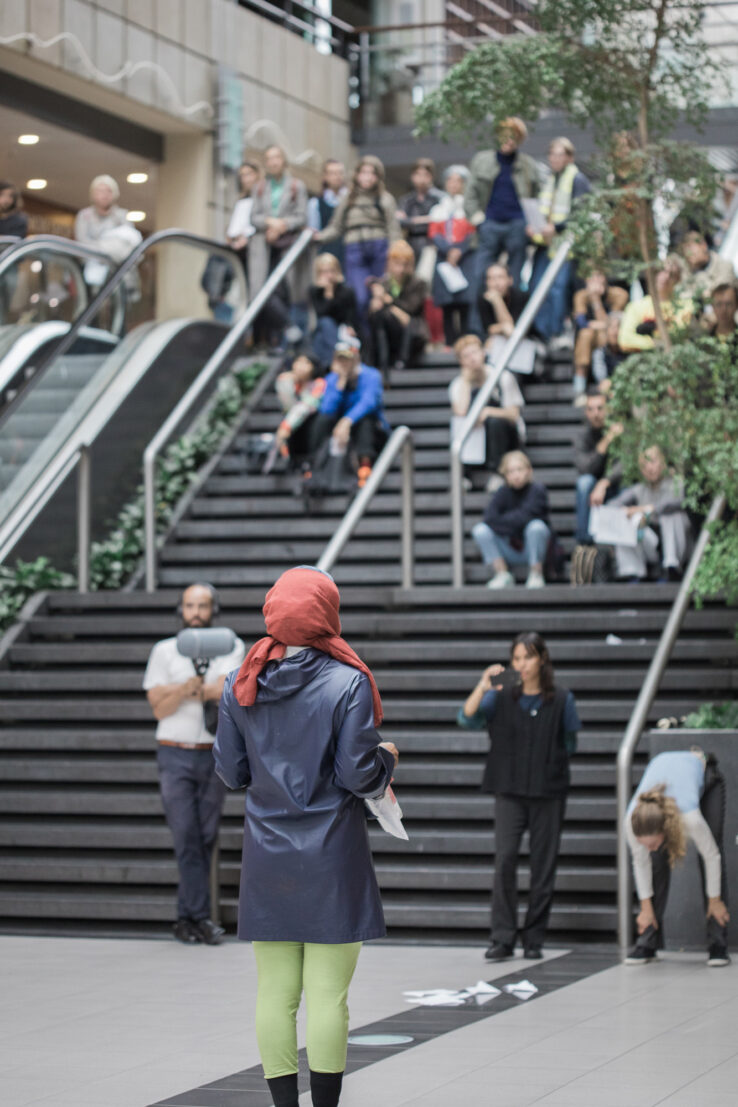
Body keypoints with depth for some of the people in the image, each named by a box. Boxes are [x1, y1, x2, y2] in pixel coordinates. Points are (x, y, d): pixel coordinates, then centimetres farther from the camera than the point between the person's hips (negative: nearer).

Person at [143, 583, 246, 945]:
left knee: (205, 839, 3)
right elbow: (159, 708, -3)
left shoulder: (232, 647, 5)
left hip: (213, 754, 1)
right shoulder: (164, 651, 4)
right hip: (175, 756, -1)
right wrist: (190, 690, -17)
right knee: (186, 837, -9)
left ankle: (186, 918, 11)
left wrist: (185, 690, -14)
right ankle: (200, 916, -5)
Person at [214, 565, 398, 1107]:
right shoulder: (347, 683, -11)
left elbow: (231, 771, 7)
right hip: (332, 858, -4)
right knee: (328, 995, 1)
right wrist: (388, 756, 8)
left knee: (275, 994, 8)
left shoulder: (241, 685, 2)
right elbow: (359, 774, -12)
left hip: (267, 859, 4)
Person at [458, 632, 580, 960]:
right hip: (509, 791, 0)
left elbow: (569, 744, 12)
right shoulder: (501, 697, 2)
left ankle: (534, 940, 11)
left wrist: (545, 762, 1)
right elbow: (466, 719, -10)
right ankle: (502, 939, -10)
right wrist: (482, 688, -22)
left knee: (543, 865, 2)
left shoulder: (561, 700, 2)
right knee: (504, 859, -12)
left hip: (548, 792, 0)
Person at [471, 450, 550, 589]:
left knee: (536, 525, -34)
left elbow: (524, 517, -25)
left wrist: (502, 520, -12)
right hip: (510, 550, 3)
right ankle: (502, 574, -9)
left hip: (531, 550, -3)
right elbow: (490, 518, -15)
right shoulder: (502, 493, -3)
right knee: (480, 529, -17)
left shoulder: (537, 490, -13)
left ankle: (536, 574, -14)